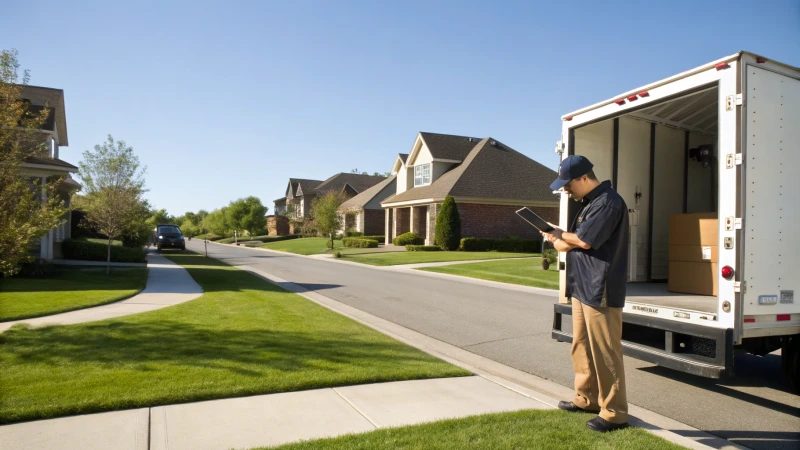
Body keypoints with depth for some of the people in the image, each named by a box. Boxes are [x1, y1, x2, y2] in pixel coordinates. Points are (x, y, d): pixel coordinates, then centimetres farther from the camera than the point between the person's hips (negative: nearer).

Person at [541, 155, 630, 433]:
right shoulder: (589, 203, 17)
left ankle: (614, 413, 10)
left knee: (604, 353, -2)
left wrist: (561, 235, -2)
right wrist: (560, 241, -6)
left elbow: (584, 240, -20)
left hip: (600, 290, -10)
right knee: (581, 347, 17)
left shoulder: (608, 202, -15)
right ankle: (586, 398, 31)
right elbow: (568, 244, 15)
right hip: (582, 287, 10)